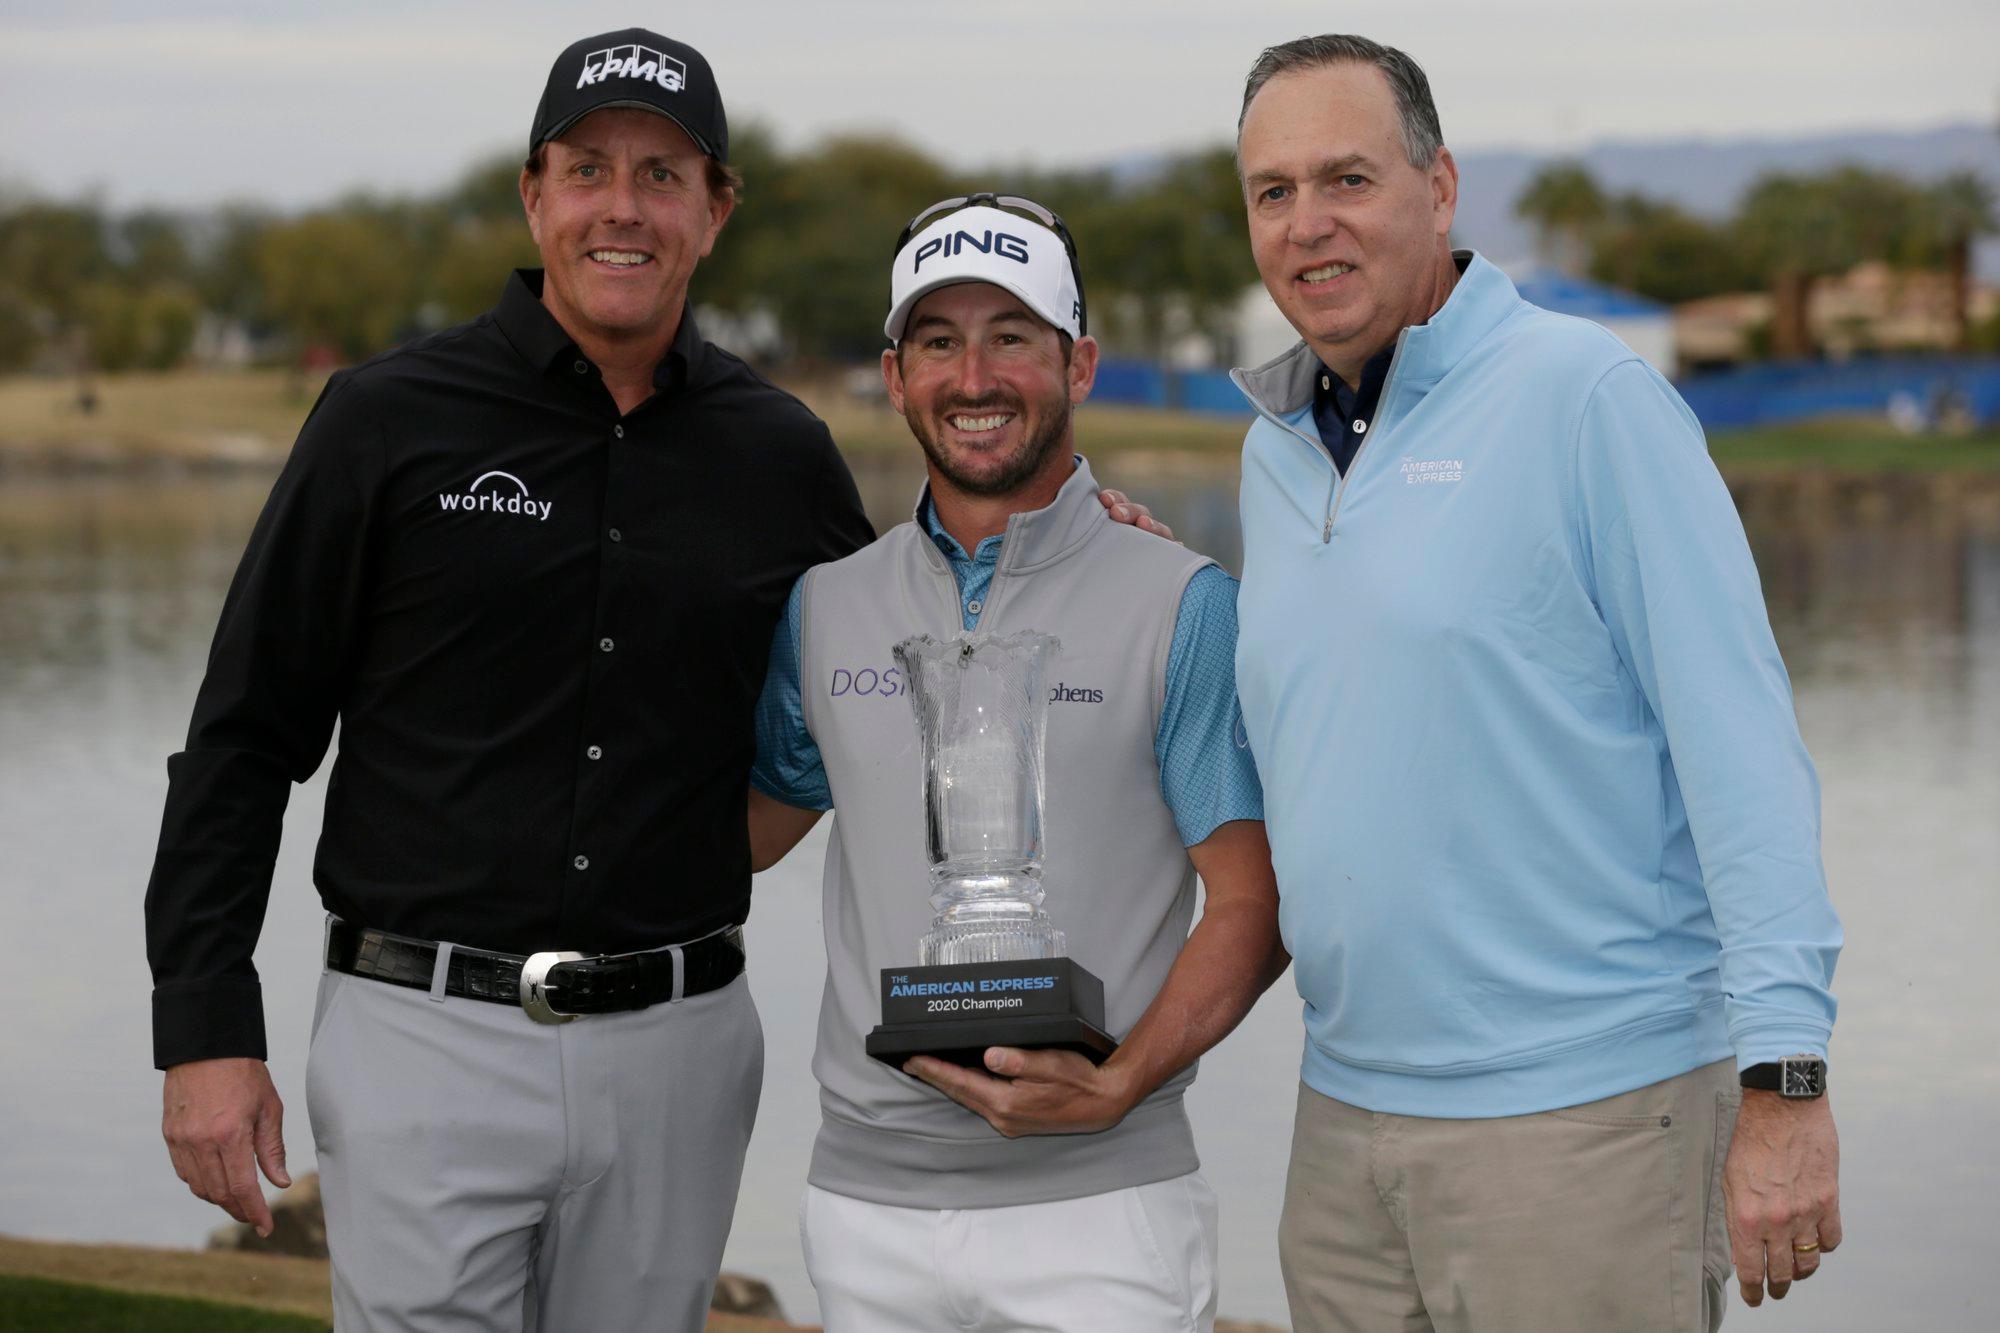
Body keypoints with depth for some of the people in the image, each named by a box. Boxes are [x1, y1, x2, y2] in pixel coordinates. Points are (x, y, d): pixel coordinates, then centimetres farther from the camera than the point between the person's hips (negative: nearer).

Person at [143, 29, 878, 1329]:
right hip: (427, 1032, -3)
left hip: (676, 1055, 3)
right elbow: (246, 739, 0)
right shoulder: (393, 420, -2)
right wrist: (205, 1024, -7)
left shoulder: (780, 457, 7)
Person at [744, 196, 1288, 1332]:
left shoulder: (1184, 606, -2)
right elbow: (746, 829, 20)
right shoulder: (824, 606, 10)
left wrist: (1118, 1082, -18)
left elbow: (1256, 904, -5)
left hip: (1099, 1200, -3)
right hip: (868, 1200, 4)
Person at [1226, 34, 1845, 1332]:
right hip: (1349, 1119, 7)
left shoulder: (1587, 397, -8)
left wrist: (1785, 1084, -18)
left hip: (1584, 1117, -6)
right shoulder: (1278, 450, 13)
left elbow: (1742, 740, -12)